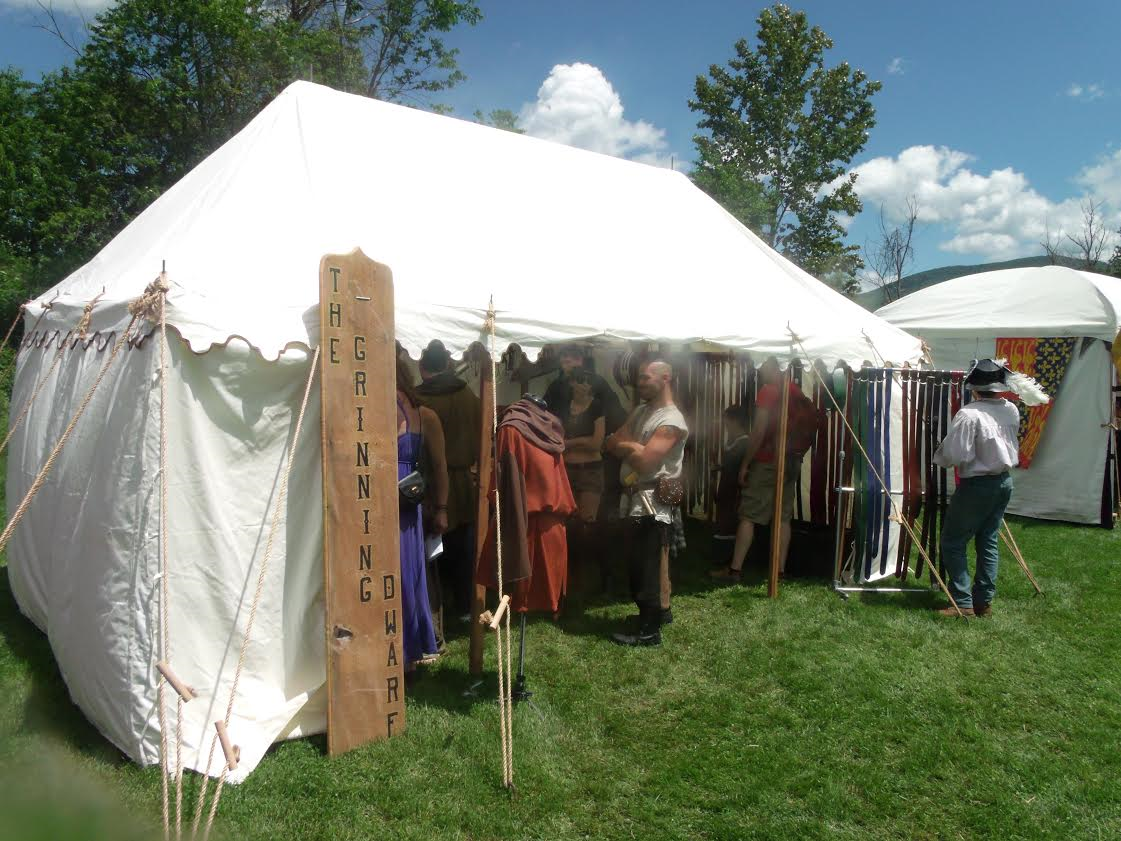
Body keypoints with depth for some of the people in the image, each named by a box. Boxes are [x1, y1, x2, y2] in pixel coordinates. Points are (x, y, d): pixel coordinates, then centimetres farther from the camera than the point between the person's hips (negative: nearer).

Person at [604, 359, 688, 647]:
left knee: (646, 566, -2)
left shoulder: (671, 421, -16)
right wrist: (634, 446, -11)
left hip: (653, 502, -9)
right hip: (635, 498, 9)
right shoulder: (641, 411, 13)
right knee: (640, 562, 20)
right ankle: (660, 610, 37)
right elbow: (611, 443, 8)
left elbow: (644, 460, -24)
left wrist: (625, 445, -5)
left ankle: (649, 631, 7)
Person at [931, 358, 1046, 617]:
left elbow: (954, 455, -24)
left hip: (977, 485, -7)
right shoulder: (1011, 410, 1)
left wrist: (938, 456, -4)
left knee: (953, 542, 3)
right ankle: (984, 601, 21)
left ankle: (963, 603, 2)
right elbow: (1010, 445, 13)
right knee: (988, 542, 15)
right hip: (1004, 481, 7)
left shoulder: (969, 415, -22)